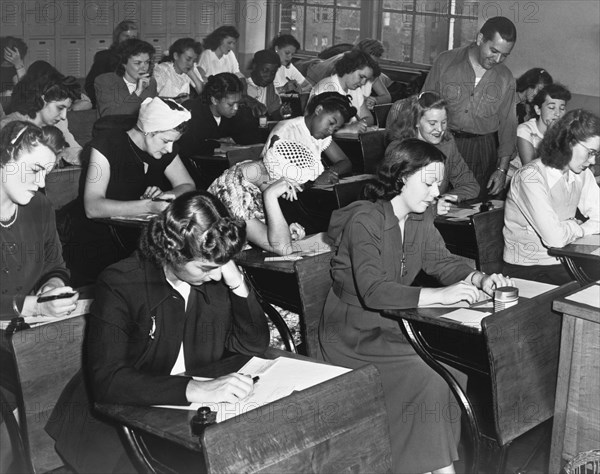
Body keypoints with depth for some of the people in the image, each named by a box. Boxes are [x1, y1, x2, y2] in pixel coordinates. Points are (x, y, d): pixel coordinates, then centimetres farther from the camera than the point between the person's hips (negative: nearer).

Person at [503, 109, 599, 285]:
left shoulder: (582, 173, 5)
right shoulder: (531, 178, -20)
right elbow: (555, 238, -26)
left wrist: (570, 228, -14)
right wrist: (577, 226, -6)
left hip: (563, 260, 7)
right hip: (528, 269, -7)